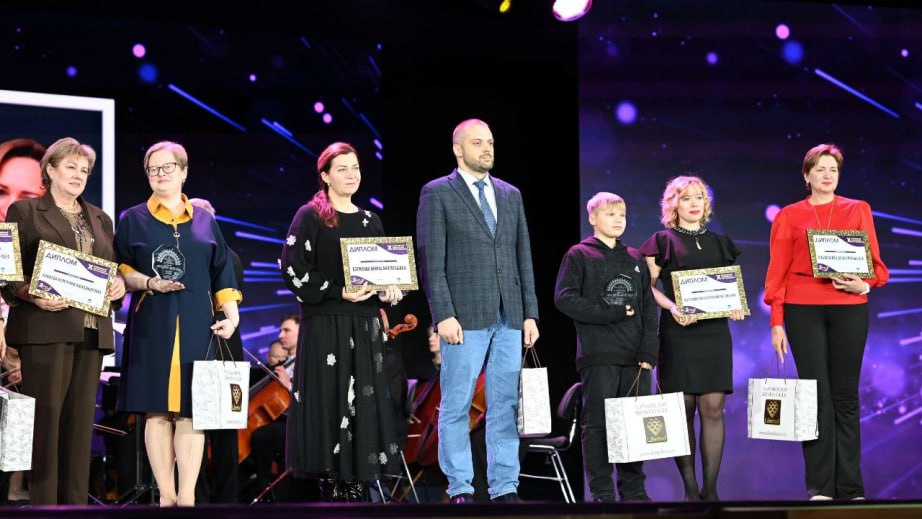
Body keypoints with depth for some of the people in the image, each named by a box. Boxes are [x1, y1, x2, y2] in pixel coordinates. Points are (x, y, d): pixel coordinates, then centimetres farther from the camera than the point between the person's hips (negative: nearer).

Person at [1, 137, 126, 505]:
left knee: (80, 420, 4)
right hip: (45, 327, -5)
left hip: (92, 331, 5)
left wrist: (119, 285, 0)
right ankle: (41, 501, -7)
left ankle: (75, 500, 7)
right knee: (45, 417, -8)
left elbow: (112, 269, 23)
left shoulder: (100, 219, 21)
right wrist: (32, 296, -18)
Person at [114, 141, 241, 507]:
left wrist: (231, 315, -2)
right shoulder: (133, 220, 10)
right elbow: (118, 271, 5)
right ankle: (166, 496, 0)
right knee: (157, 410, -4)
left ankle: (187, 497, -4)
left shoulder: (205, 222, 14)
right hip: (152, 327, -1)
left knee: (191, 410, -4)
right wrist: (147, 282, -13)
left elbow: (222, 274, 11)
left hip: (196, 326, 1)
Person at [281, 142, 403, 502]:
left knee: (363, 407, 2)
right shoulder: (310, 216, -2)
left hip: (364, 326, 5)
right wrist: (339, 293, -17)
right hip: (325, 326, -5)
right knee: (330, 404, -6)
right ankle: (332, 492, -2)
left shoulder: (370, 221, 14)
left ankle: (358, 492, 6)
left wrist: (390, 290, -3)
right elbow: (293, 269, -9)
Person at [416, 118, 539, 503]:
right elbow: (431, 260, -5)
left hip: (509, 318, 5)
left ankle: (505, 488, 9)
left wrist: (530, 313, 8)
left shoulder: (511, 195, 16)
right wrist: (444, 315, -13)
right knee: (457, 406, -2)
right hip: (465, 316, -5)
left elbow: (523, 257, 15)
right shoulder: (437, 194, 1)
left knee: (505, 405, 5)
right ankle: (460, 489, 4)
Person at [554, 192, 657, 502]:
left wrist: (648, 351, 0)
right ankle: (602, 492, 2)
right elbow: (564, 298, -6)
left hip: (635, 358, 4)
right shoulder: (579, 255, 5)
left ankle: (633, 490, 12)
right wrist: (611, 314, -10)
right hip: (598, 356, -4)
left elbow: (649, 307, 12)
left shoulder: (636, 258, 16)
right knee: (598, 424, -3)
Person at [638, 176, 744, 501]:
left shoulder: (719, 243, 15)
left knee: (713, 409, -3)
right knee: (683, 410, -3)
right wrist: (672, 307, -16)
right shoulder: (663, 242, 3)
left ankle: (710, 487, 0)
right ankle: (689, 488, 3)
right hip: (678, 333, -3)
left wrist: (735, 305, 0)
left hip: (715, 331, 3)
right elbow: (647, 287, 0)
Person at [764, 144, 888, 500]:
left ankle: (850, 488, 5)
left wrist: (864, 285, -12)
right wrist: (776, 322, -3)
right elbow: (777, 271, 5)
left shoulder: (858, 210, 11)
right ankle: (820, 487, 0)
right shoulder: (789, 216, 8)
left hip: (849, 310, 1)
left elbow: (876, 264, 9)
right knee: (816, 396, -3)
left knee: (845, 397, 2)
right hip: (803, 310, -1)